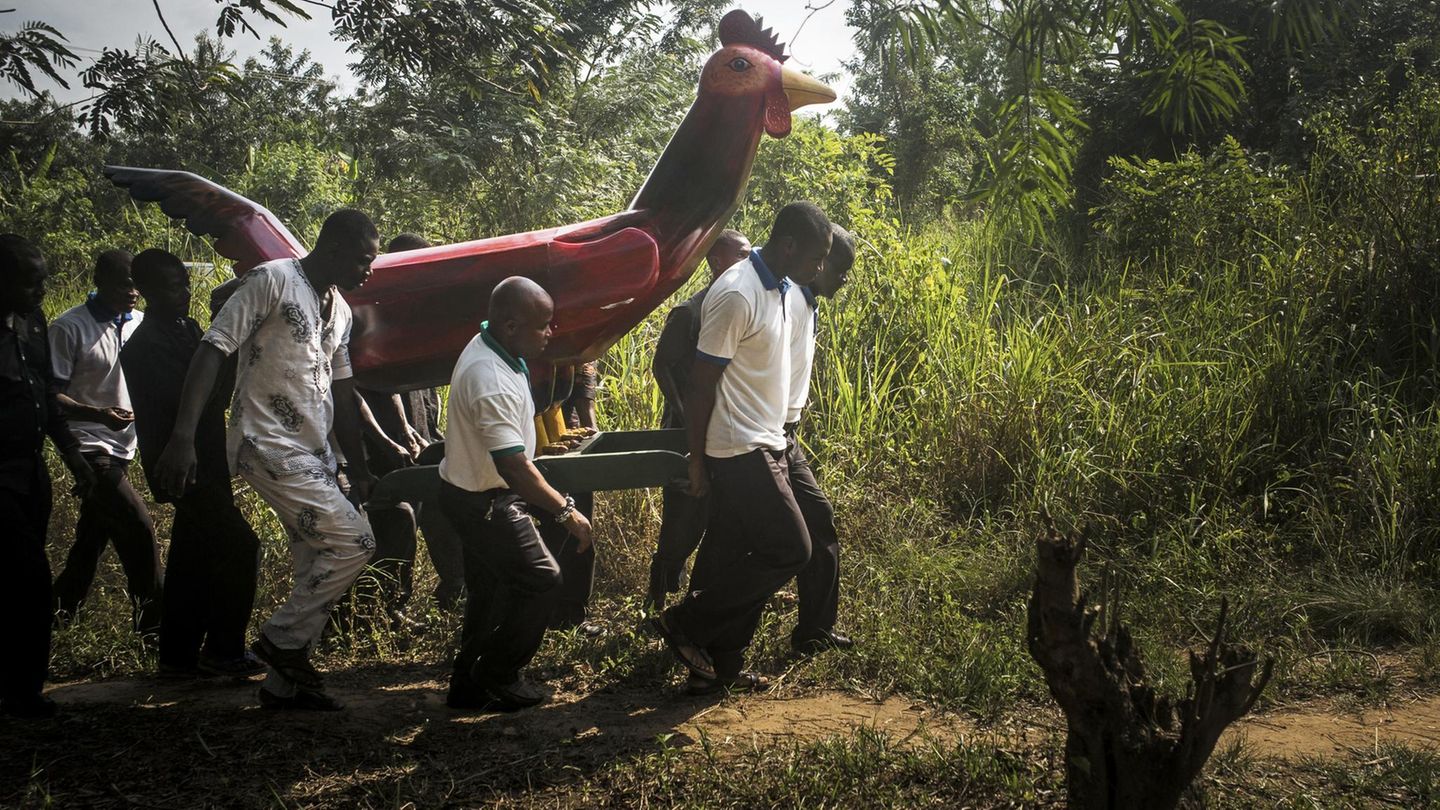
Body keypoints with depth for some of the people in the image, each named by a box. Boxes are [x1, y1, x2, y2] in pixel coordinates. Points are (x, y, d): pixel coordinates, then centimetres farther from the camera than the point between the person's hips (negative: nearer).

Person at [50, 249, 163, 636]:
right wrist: (99, 414, -27)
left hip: (122, 447, 7)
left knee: (94, 532, 14)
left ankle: (61, 609, 28)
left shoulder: (139, 324, 7)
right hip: (90, 446, -7)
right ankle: (153, 621, -6)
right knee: (138, 527, -14)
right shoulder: (70, 327, -12)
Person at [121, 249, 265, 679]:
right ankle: (223, 651, -5)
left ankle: (179, 657, 20)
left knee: (193, 562, 13)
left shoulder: (187, 329, 13)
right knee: (240, 545, -12)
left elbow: (213, 393, 14)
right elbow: (183, 401, -24)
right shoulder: (145, 346, -15)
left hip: (205, 464, 9)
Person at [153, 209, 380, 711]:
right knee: (352, 541, -15)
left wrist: (358, 467, 21)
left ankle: (284, 684, 17)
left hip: (313, 456, 9)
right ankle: (283, 640, 0)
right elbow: (212, 350, -15)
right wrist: (183, 436, -25)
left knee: (317, 569, 8)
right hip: (269, 447, -9)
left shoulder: (340, 311, 16)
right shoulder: (272, 280, -9)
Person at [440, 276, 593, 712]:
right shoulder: (491, 381, -33)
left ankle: (468, 682, 28)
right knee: (539, 580, -4)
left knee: (491, 589, 18)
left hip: (476, 493, 10)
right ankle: (495, 680, 8)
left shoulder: (487, 347, 1)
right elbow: (513, 466, -35)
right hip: (483, 503, -10)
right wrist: (565, 511, -28)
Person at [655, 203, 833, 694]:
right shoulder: (737, 295, -19)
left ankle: (720, 668, 18)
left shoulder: (778, 289, 11)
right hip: (741, 451, -9)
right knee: (789, 550, -8)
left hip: (763, 447, 9)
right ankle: (684, 624, 1)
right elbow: (701, 383, -17)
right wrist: (697, 463, -14)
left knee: (732, 560, 11)